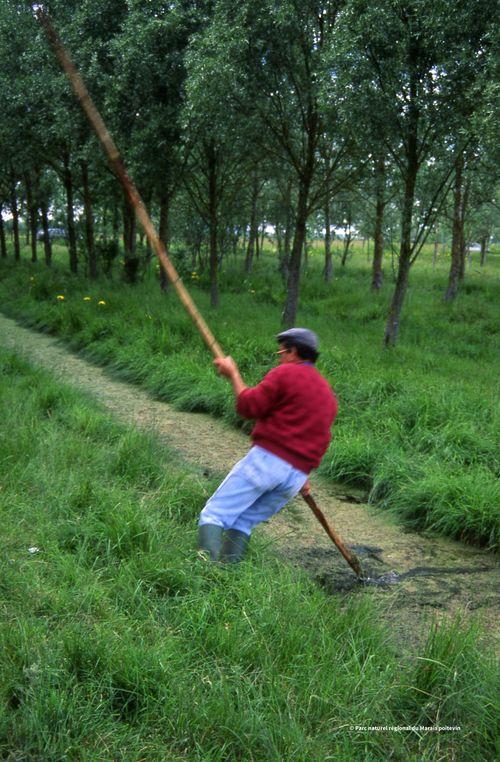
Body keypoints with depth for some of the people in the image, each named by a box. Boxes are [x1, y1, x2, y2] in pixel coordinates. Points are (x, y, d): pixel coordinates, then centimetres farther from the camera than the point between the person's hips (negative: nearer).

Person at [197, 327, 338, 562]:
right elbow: (320, 442, 27)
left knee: (214, 514, -9)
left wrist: (233, 374, 7)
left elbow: (249, 406, -5)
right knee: (242, 523, 14)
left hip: (267, 459, -7)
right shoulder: (328, 394, 24)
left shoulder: (285, 373, 0)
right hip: (297, 477, 8)